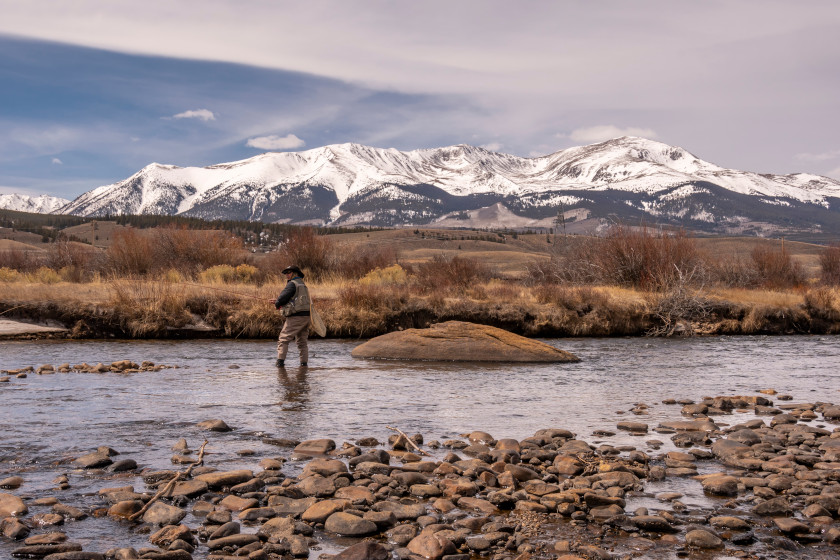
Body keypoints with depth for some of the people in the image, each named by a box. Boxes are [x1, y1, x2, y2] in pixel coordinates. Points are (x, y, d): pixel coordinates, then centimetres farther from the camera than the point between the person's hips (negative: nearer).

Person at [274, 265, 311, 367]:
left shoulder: (292, 284, -7)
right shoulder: (303, 285, 22)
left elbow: (283, 297, -16)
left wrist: (277, 304, 5)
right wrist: (278, 301, 20)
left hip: (296, 317, -9)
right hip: (306, 316, 9)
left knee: (283, 339, -6)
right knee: (302, 341, 14)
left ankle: (280, 361, -14)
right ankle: (304, 363, 11)